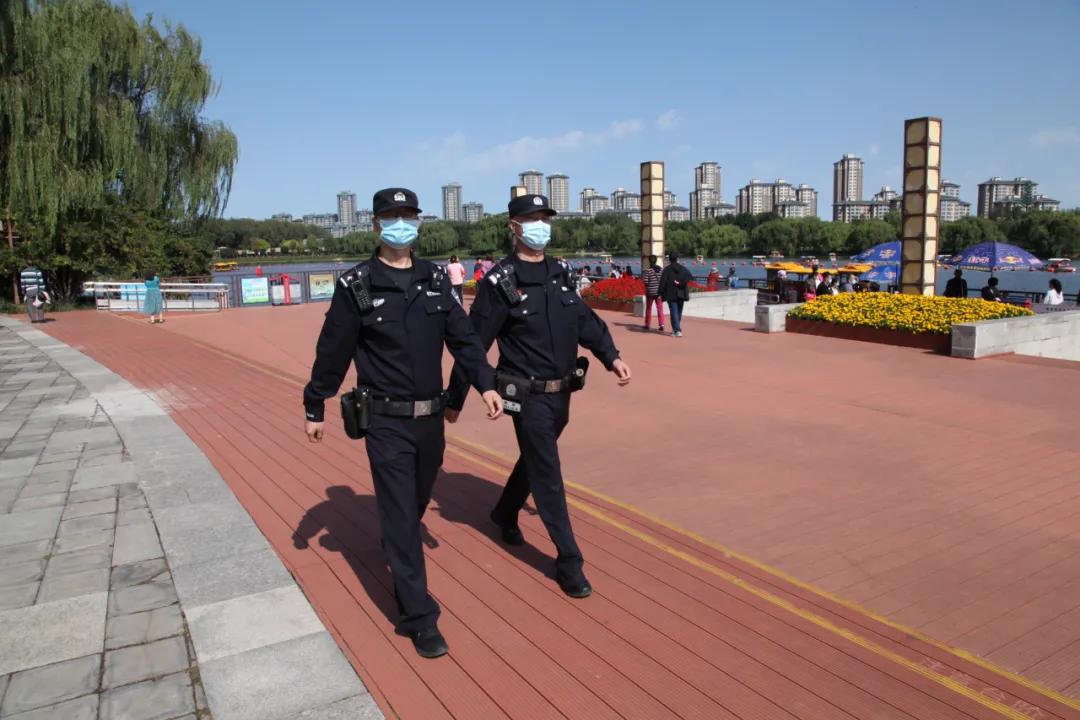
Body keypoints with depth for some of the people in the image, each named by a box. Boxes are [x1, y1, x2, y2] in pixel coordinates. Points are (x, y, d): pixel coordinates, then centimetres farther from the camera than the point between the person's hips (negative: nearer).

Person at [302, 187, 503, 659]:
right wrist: (314, 408, 3)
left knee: (416, 502, 21)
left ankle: (397, 553, 51)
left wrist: (485, 384, -6)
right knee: (400, 514, -2)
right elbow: (332, 353, -2)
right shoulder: (356, 285, -6)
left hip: (431, 417, 5)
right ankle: (419, 618, 6)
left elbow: (462, 337, 5)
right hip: (386, 422, -4)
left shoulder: (435, 279, 6)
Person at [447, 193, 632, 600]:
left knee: (534, 461, 23)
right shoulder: (500, 283, -12)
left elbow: (585, 321, 7)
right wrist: (455, 400, -7)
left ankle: (504, 514, 48)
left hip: (561, 394, 7)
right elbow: (473, 345, -11)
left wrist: (611, 357, -10)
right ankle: (569, 562, 10)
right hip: (528, 396, -7)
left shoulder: (559, 274, 8)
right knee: (548, 477, -1)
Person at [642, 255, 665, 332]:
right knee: (660, 309, 5)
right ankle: (661, 325, -2)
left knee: (648, 309, 12)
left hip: (650, 292, -2)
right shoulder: (662, 269, 0)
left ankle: (647, 325, 20)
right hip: (659, 292, 2)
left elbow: (645, 282, -15)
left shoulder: (648, 271, -11)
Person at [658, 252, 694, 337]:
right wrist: (681, 283, -7)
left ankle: (677, 331, -15)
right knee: (679, 312, 17)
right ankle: (676, 329, 27)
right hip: (681, 294, 4)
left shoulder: (667, 269, -5)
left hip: (671, 294, -4)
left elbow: (662, 282, -8)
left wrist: (661, 294, -5)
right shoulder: (683, 268, 6)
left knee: (674, 312, -4)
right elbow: (691, 278, -5)